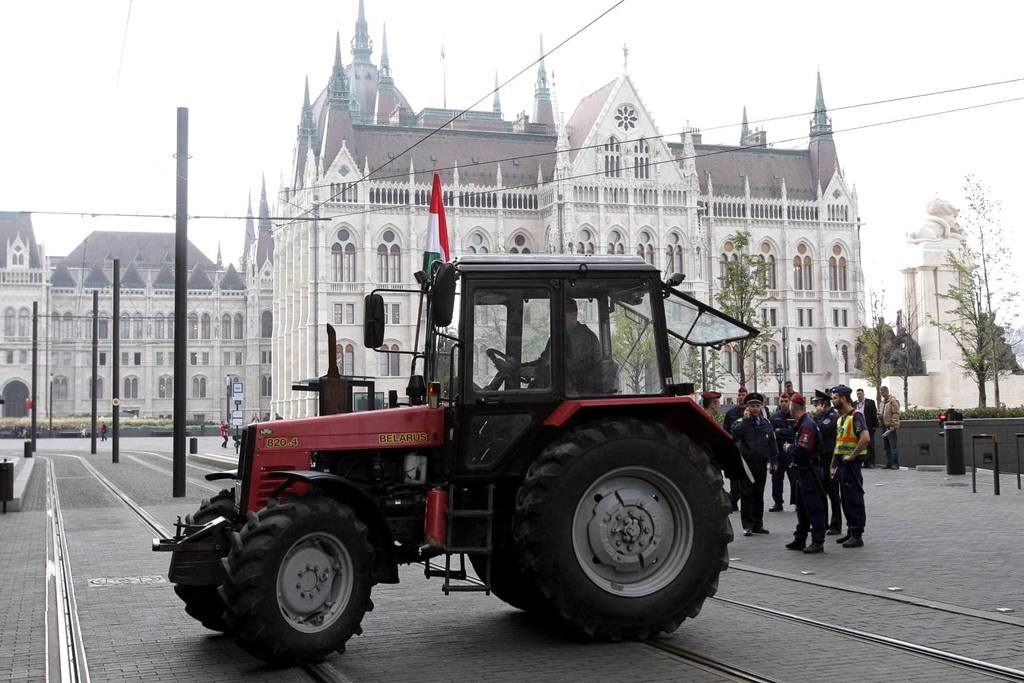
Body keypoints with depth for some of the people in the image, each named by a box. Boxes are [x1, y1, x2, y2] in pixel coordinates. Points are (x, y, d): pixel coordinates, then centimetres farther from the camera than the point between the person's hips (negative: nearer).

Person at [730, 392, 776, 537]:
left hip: (762, 464, 4)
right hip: (747, 463, -4)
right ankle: (747, 525, 0)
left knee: (759, 495, 10)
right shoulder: (741, 422, -1)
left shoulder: (766, 423, 11)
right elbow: (735, 434, -22)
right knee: (747, 495, -3)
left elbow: (772, 443, 14)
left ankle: (758, 524, 17)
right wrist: (746, 419, -16)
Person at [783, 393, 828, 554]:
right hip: (802, 472, 10)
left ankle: (818, 542, 1)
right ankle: (800, 540, 24)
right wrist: (791, 448, 2)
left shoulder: (807, 425, -19)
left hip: (810, 472, -10)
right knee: (802, 508, 16)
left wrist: (789, 448, -11)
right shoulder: (800, 424, 13)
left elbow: (802, 450, -26)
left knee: (814, 508, -4)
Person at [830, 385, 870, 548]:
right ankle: (851, 531, 22)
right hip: (841, 464, 9)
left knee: (854, 500, -5)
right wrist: (833, 465, 19)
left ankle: (857, 536, -2)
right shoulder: (841, 418, 16)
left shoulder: (855, 416, -14)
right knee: (845, 500, 14)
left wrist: (852, 456, -21)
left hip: (851, 464, -9)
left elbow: (865, 438, -27)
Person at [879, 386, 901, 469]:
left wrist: (893, 425, -20)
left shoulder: (893, 401, -10)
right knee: (886, 446, 11)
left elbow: (896, 414, -16)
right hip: (884, 426, 9)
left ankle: (895, 464, -7)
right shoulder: (883, 401, 18)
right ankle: (889, 463, 16)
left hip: (891, 427, -9)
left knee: (893, 446, -8)